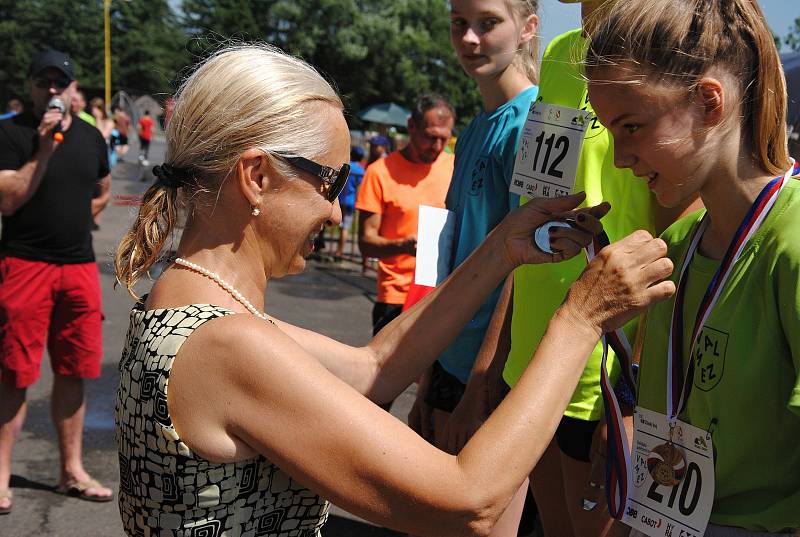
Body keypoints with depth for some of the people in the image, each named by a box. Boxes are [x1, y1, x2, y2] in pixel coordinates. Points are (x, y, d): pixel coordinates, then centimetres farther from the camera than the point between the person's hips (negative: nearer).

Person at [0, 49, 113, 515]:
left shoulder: (90, 137, 11)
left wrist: (69, 216, 12)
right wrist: (45, 147, -19)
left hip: (80, 264, 5)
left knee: (73, 371, 10)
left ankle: (72, 471, 21)